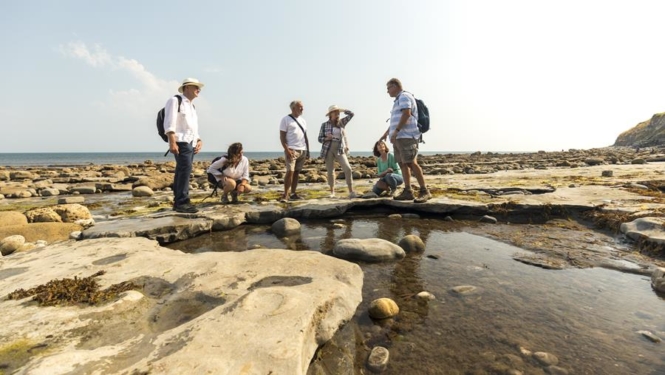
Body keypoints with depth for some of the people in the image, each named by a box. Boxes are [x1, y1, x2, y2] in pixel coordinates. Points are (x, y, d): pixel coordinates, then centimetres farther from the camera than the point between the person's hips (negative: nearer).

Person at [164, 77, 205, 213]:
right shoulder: (175, 101, 0)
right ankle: (182, 202, -17)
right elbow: (169, 123, -11)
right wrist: (172, 142, -20)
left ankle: (178, 202, 12)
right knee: (185, 169, -18)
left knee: (181, 172, 8)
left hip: (191, 143, 8)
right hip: (181, 142, -8)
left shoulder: (192, 107, 25)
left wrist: (199, 140, 10)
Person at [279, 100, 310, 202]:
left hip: (302, 150, 6)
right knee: (290, 171, -13)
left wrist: (308, 150, 15)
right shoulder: (286, 119, 0)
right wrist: (287, 150, -17)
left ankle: (293, 194, 12)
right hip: (292, 150, -6)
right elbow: (282, 136, -6)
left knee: (296, 172, 7)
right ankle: (285, 195, -6)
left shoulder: (303, 120, 19)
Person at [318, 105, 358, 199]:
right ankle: (332, 191, 22)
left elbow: (351, 114, 5)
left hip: (339, 150, 1)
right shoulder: (324, 125, 2)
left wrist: (341, 109, 4)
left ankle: (351, 191, -11)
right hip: (328, 150, -1)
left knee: (348, 168, -14)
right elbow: (320, 138, 2)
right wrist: (327, 138, -17)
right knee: (330, 171, 6)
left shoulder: (341, 122, 8)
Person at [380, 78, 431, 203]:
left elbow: (406, 114, -18)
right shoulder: (398, 100, 26)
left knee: (411, 163, -17)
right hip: (399, 137, 10)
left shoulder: (404, 96, -3)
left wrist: (396, 131, -22)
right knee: (403, 164, 4)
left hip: (407, 136, -10)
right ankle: (407, 191, 3)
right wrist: (386, 133, 34)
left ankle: (424, 191, -15)